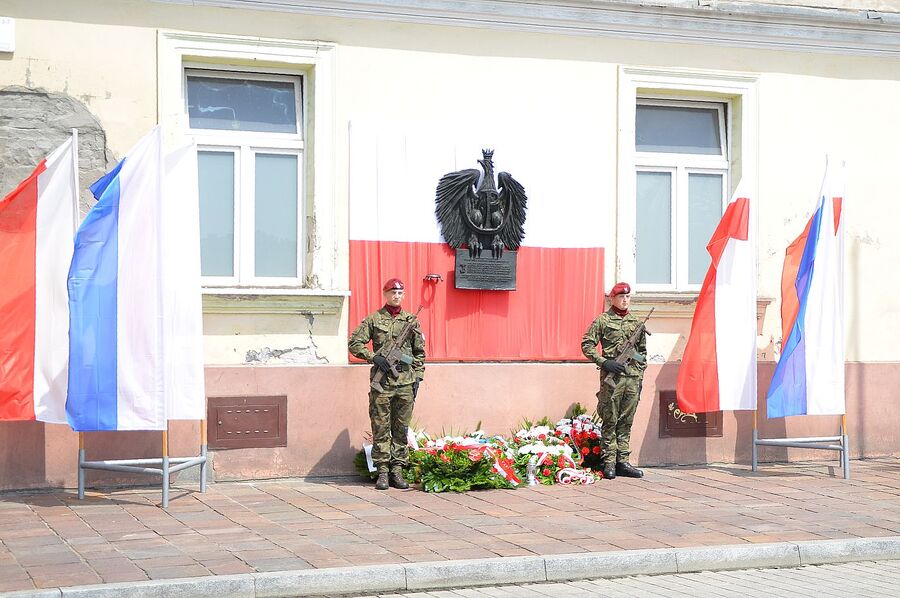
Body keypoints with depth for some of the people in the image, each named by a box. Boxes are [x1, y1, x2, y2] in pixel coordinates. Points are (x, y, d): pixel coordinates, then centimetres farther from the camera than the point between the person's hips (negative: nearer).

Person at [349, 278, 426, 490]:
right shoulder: (373, 319, 4)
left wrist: (417, 377, 7)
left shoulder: (411, 320, 11)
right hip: (381, 382, -2)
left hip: (405, 382, 2)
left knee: (401, 429, 5)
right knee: (381, 428, 0)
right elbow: (354, 343, 2)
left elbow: (419, 352, 15)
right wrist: (374, 357, -11)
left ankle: (397, 470, 11)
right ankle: (383, 471, 5)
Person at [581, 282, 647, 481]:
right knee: (610, 421, -2)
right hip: (612, 377, -4)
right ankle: (609, 462, 3)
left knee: (626, 422, 7)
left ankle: (623, 462, 12)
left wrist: (640, 374, 14)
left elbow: (642, 350, 21)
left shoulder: (637, 322, 14)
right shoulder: (602, 320, 0)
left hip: (633, 378, 4)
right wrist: (604, 362, -12)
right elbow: (587, 345, -2)